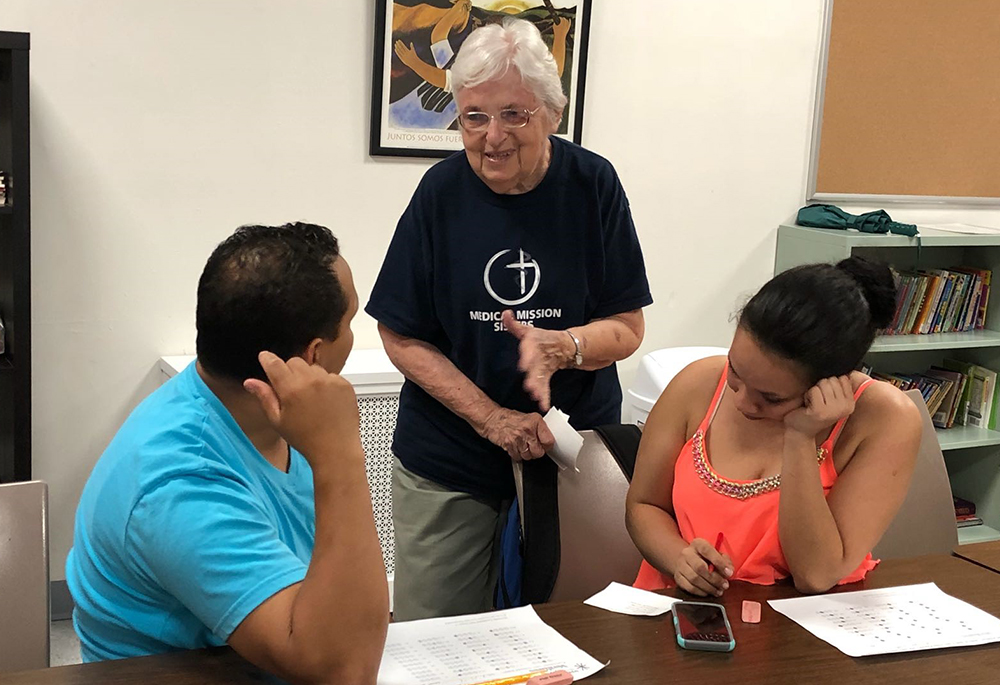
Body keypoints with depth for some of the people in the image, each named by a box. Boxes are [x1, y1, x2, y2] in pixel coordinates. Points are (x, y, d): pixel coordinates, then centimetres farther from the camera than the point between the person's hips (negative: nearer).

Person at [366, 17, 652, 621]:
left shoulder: (592, 184, -7)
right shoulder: (442, 192, -7)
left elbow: (627, 328, -4)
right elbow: (402, 337, -4)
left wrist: (559, 347, -25)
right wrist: (492, 418, -15)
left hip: (575, 448, 0)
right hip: (448, 458, 0)